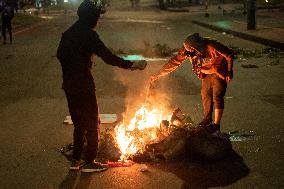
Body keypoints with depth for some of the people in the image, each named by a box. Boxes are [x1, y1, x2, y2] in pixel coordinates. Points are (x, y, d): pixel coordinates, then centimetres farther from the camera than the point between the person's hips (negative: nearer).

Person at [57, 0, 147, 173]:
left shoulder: (69, 32, 9)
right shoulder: (88, 34, -15)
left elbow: (60, 54, 13)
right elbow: (108, 57, -19)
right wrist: (131, 65, -13)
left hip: (69, 84, 8)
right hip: (84, 84, -8)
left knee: (79, 122, 18)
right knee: (92, 123, 5)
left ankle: (76, 160, 23)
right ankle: (89, 162, 11)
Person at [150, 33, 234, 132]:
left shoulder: (212, 47, -37)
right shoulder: (186, 50, -22)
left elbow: (229, 54, -23)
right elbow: (174, 62, -15)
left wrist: (229, 72, -14)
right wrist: (158, 74, -17)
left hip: (219, 73, -5)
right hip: (206, 73, 6)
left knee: (217, 97, -11)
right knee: (205, 95, 10)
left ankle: (216, 124, -5)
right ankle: (207, 118, 30)